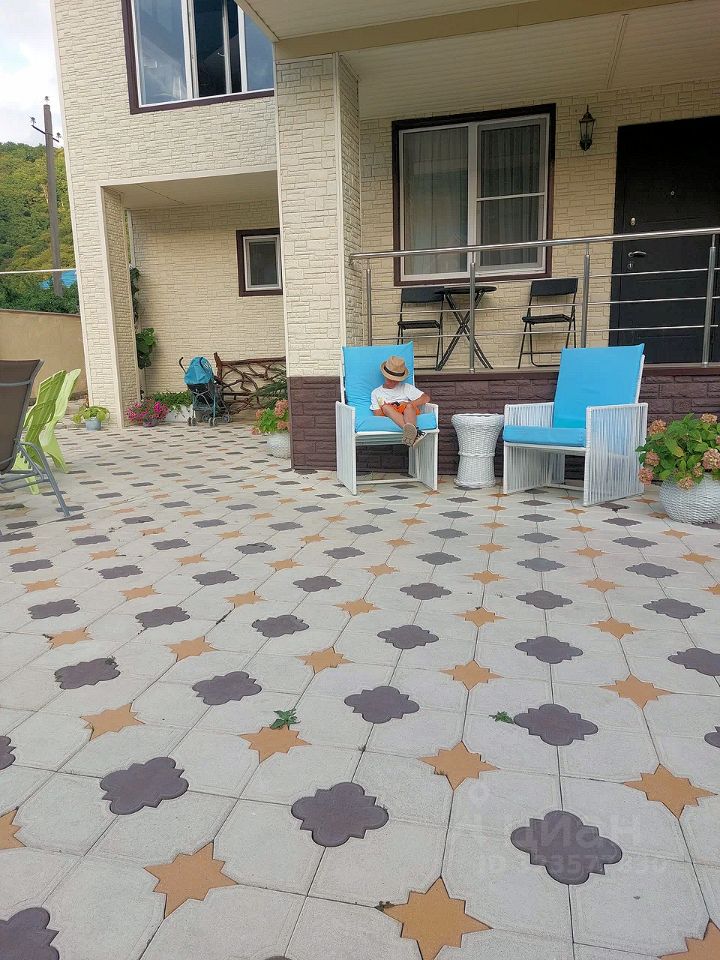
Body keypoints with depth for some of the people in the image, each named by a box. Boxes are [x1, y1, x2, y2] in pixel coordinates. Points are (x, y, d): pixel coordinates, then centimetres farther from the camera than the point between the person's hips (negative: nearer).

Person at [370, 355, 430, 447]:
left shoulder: (406, 387, 26)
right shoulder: (376, 393, 26)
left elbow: (426, 398, 12)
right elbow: (377, 415, 13)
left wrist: (407, 404, 0)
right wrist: (384, 408, -9)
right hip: (389, 417, 0)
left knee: (409, 406, -33)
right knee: (386, 407, -34)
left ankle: (410, 430, -68)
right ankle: (413, 432, -59)